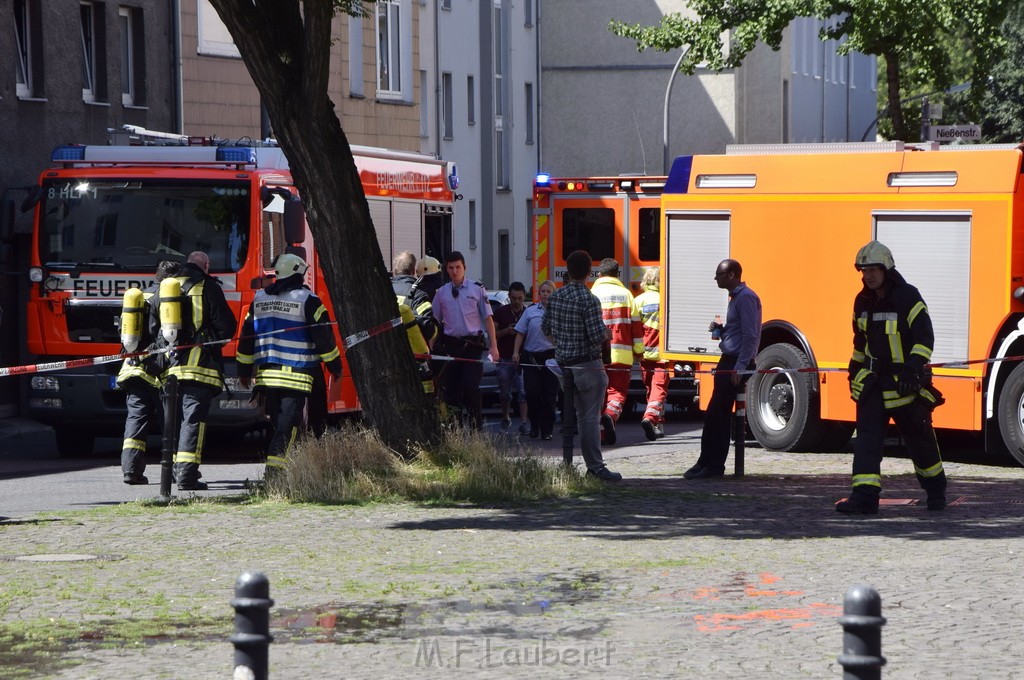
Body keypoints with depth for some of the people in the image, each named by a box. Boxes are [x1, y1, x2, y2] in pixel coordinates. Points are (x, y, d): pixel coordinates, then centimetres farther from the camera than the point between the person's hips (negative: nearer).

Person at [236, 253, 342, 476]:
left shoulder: (259, 299, 12)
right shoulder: (307, 300, -5)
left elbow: (246, 337, 15)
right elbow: (324, 337, -5)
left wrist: (244, 371, 22)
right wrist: (335, 366, 6)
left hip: (266, 374, 5)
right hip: (296, 375, -5)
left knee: (277, 422, 16)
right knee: (288, 424, -7)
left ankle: (275, 466, 18)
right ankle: (275, 465, -19)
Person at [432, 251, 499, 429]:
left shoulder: (477, 289, 4)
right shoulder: (441, 292, 10)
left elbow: (488, 319, 3)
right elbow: (435, 321, 14)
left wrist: (493, 346, -4)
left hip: (472, 345, -3)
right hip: (450, 345, 3)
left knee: (470, 387, -13)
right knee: (451, 387, 2)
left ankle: (476, 425, -3)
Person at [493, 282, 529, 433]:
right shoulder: (501, 312, 4)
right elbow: (493, 333, 6)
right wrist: (506, 331, -12)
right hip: (504, 358, 1)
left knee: (523, 391, -9)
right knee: (504, 392, 8)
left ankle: (523, 423, -10)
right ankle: (505, 419, 28)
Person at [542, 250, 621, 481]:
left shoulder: (555, 297, 4)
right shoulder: (589, 300, -17)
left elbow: (545, 329, 12)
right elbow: (597, 336, -20)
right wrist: (606, 334, 2)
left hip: (564, 364, 7)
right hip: (587, 365, -7)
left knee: (581, 415, 12)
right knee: (591, 416, -5)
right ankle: (595, 467, -7)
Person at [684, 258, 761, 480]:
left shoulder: (746, 298, -14)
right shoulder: (736, 297, 18)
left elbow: (749, 336, -20)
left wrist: (739, 369, -24)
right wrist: (721, 329, 8)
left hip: (737, 363, -10)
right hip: (729, 362, 10)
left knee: (717, 415, -7)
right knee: (715, 415, 11)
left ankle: (713, 465, -2)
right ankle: (707, 463, 15)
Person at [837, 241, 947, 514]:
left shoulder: (908, 297, -12)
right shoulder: (863, 302, 8)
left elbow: (925, 338, -15)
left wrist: (913, 368, -26)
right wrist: (855, 371, 21)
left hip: (904, 382, -5)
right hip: (873, 380, 5)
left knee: (919, 438, 9)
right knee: (867, 437, -9)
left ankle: (936, 490, 29)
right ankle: (865, 496, -16)